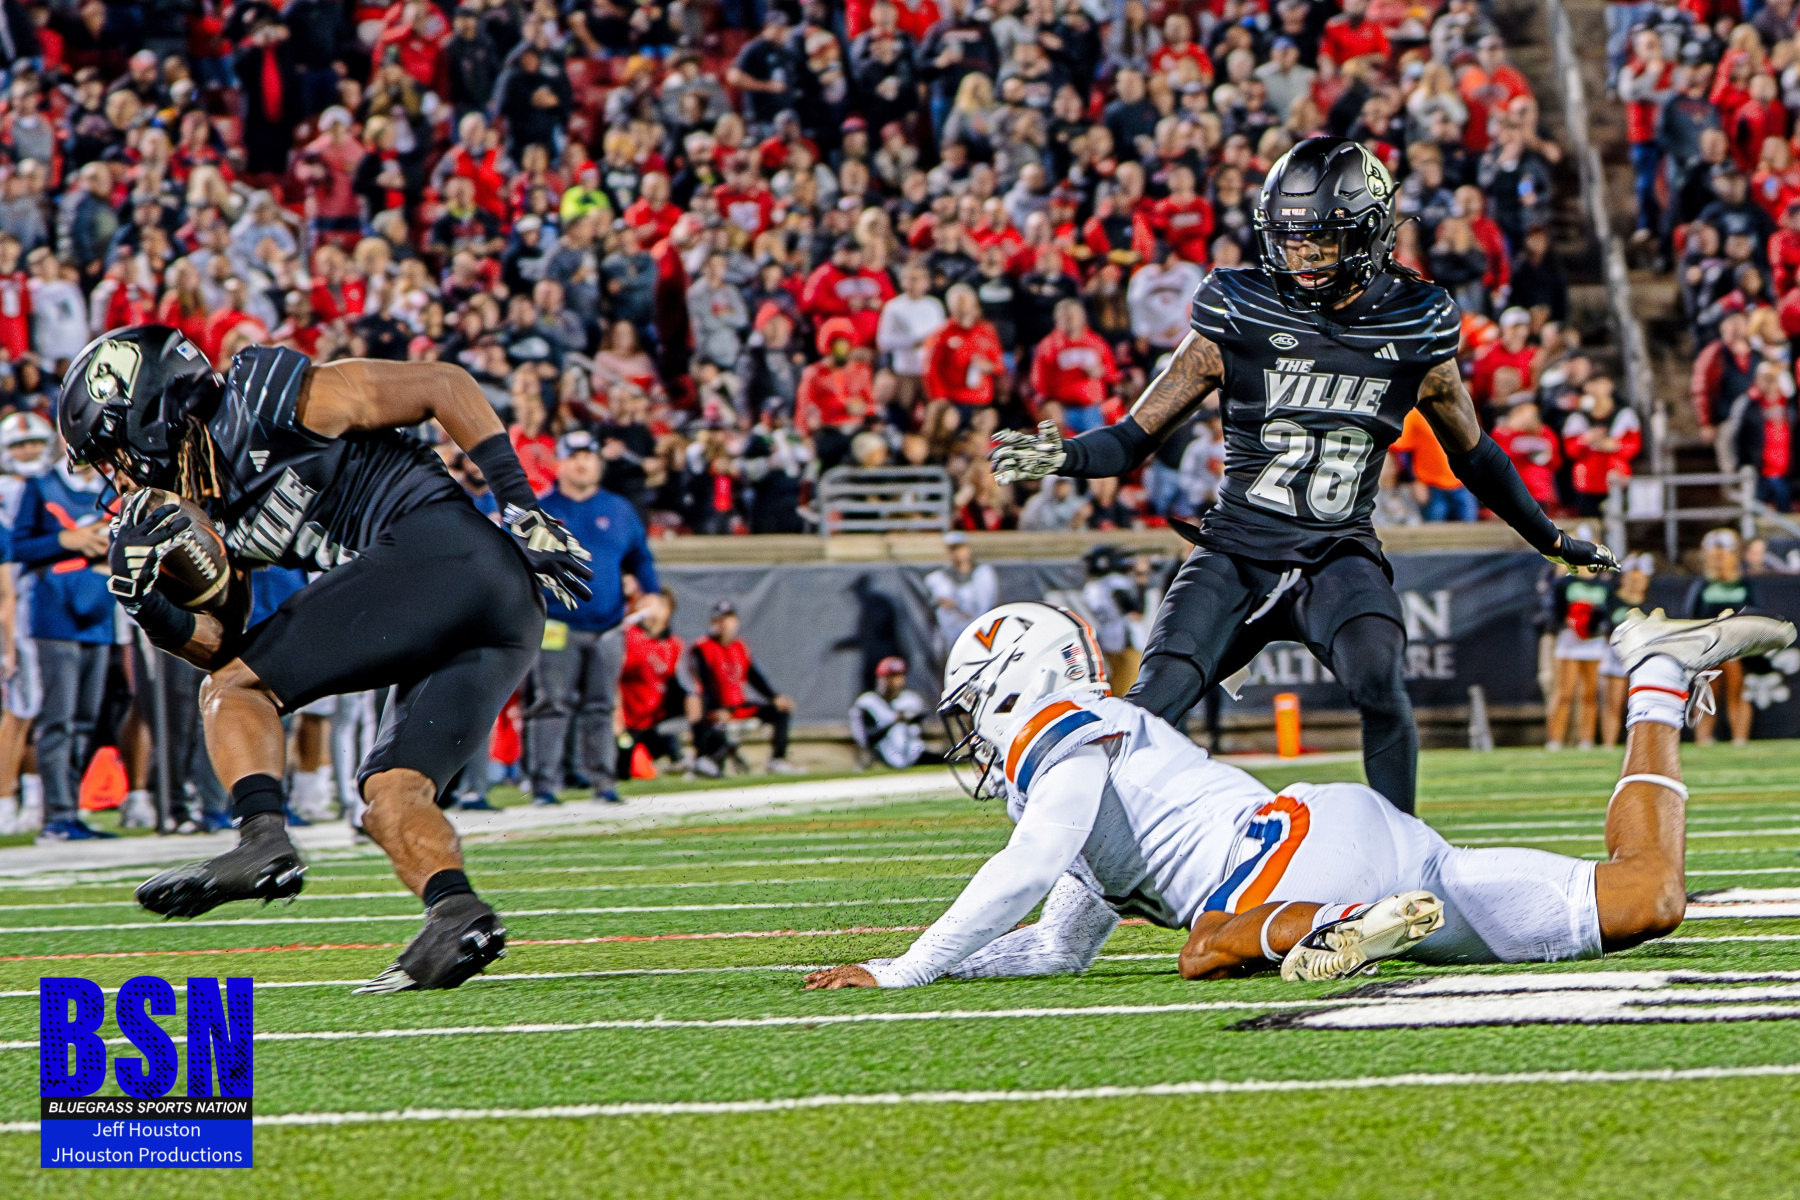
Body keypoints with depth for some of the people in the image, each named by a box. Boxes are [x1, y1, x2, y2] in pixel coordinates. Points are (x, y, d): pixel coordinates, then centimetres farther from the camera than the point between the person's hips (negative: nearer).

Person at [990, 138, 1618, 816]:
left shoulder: (1415, 334, 0)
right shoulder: (1238, 321, -4)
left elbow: (1473, 455, 18)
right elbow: (1137, 437, 0)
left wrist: (1554, 541, 29)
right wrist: (1064, 457, -22)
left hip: (1339, 556, 0)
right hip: (1236, 552, 0)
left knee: (1379, 684, -29)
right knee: (1148, 709, -17)